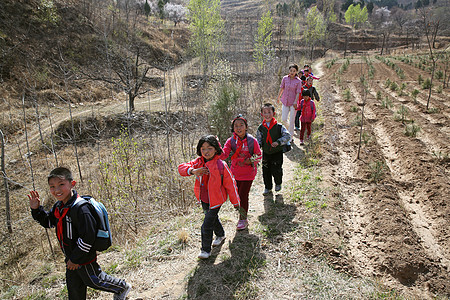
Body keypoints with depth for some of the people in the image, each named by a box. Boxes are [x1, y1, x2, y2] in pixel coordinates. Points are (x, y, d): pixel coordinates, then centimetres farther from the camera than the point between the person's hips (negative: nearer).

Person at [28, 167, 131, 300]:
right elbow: (48, 222, 17)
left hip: (84, 258, -8)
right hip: (71, 258, 8)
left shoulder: (80, 209, -31)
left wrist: (75, 259, -22)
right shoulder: (58, 206, -2)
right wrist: (36, 209, 0)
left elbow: (88, 237, -30)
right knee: (73, 286, 22)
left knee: (93, 280, 15)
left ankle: (122, 287, 37)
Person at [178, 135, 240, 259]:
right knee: (213, 218, 27)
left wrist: (235, 201, -4)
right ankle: (220, 235, 54)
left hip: (215, 201, -6)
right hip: (203, 200, 6)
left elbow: (230, 184, -12)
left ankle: (206, 250, 15)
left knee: (207, 226, -5)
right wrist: (194, 171, -36)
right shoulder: (198, 162, -7)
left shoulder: (220, 165, -20)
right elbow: (181, 167, -15)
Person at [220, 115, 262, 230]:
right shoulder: (231, 141, -6)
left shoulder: (252, 141, -10)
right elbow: (224, 154, -18)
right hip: (235, 172, 3)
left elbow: (259, 155, 1)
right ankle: (241, 215, 39)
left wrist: (251, 161, -18)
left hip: (248, 173, -3)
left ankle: (243, 220, 16)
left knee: (243, 195, -3)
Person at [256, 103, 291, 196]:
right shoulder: (261, 128, -2)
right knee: (266, 171, 9)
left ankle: (278, 184, 29)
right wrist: (257, 146, -12)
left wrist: (278, 142, -25)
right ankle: (267, 187, 30)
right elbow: (259, 139, 8)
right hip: (266, 153, 3)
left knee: (276, 170, -3)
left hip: (277, 153, -3)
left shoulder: (279, 127, -12)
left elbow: (287, 136, -13)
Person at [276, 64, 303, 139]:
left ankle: (291, 136, 16)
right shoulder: (285, 78, -1)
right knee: (283, 120, -2)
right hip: (285, 101, 2)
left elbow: (298, 93, -8)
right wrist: (278, 97, 18)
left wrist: (295, 102, -18)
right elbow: (281, 88, 11)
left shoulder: (298, 81, -7)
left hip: (293, 102, -2)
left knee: (292, 120, 2)